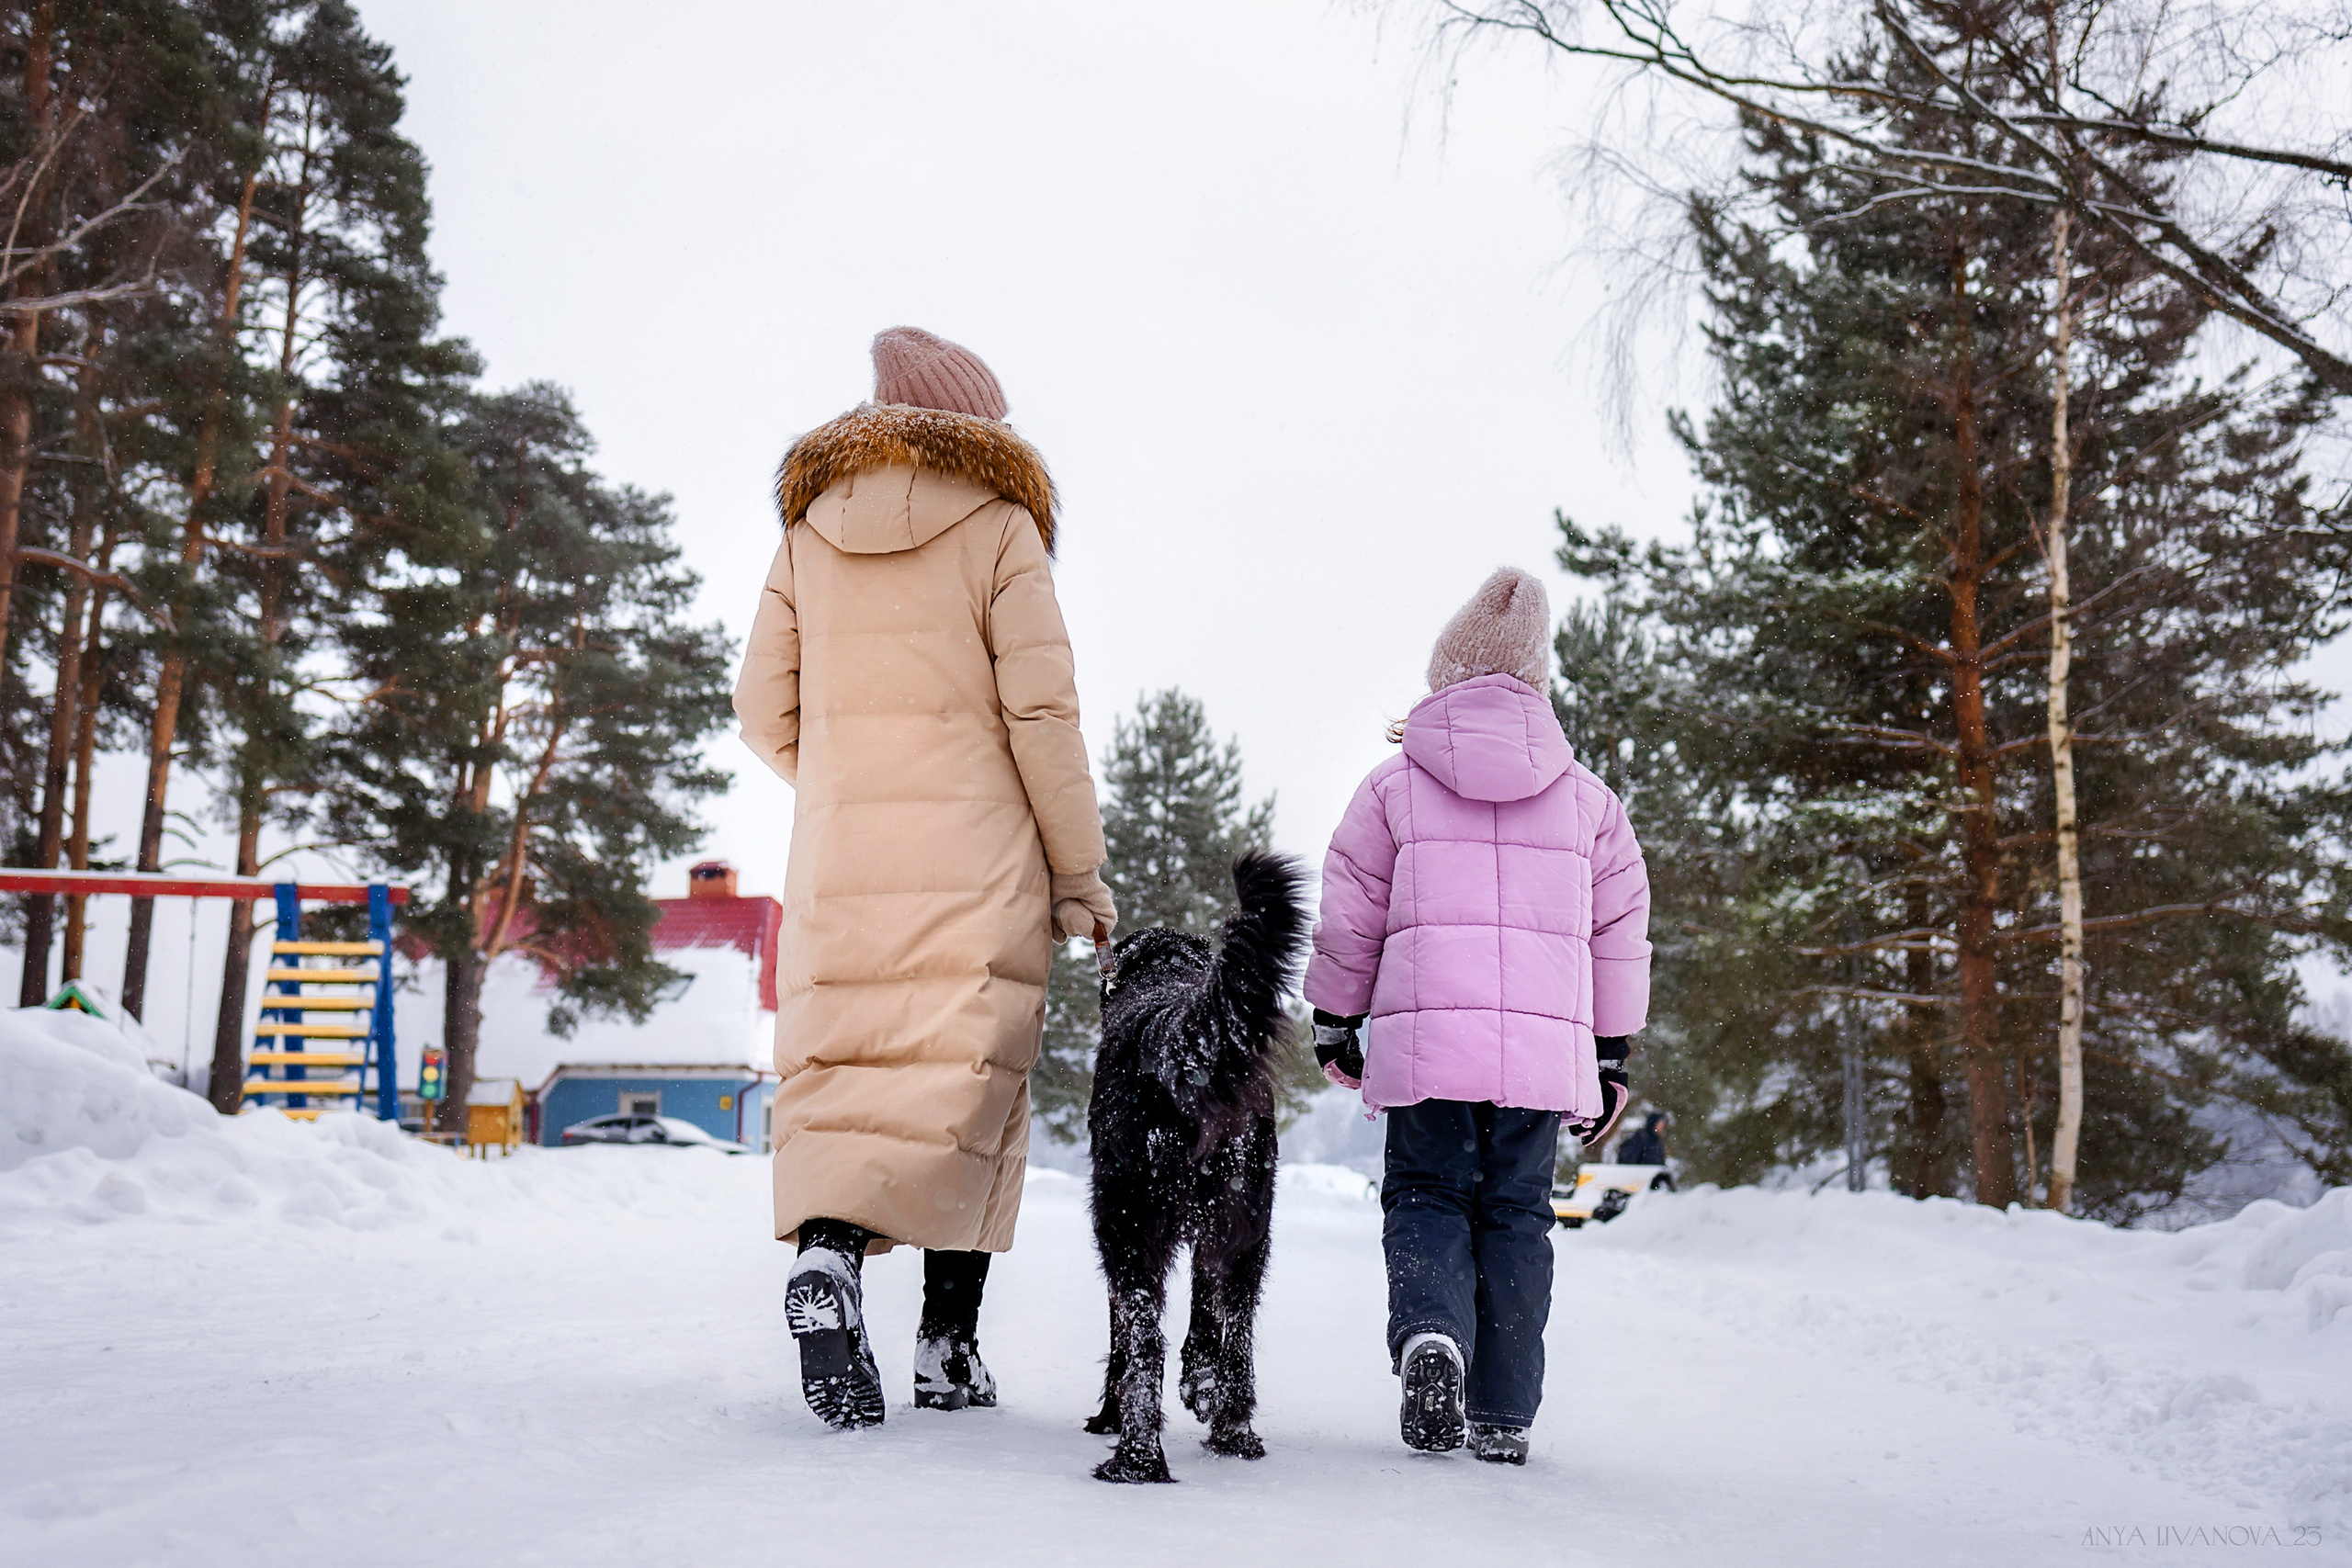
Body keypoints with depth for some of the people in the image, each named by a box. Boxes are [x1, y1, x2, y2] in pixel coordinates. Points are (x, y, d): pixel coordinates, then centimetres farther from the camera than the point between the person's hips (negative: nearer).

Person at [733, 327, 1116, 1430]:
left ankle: (825, 1251, -21)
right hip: (975, 859, -3)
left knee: (835, 1079, 5)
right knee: (966, 1084, 1)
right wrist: (1079, 872, -1)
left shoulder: (806, 535, 12)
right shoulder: (999, 527, 1)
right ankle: (946, 1346, -2)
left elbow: (766, 716, 11)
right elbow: (1042, 713, -6)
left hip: (838, 859, 3)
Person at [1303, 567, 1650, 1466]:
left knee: (1426, 1195, 10)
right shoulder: (1588, 798, 13)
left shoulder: (1394, 785, 6)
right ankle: (1503, 1417, 10)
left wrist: (1334, 1023, 18)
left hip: (1424, 1038, -2)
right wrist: (1611, 1057, 19)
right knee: (1517, 1213, 11)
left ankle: (1428, 1333, -19)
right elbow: (1620, 933, 13)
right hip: (1547, 1043, 2)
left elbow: (1348, 918, 7)